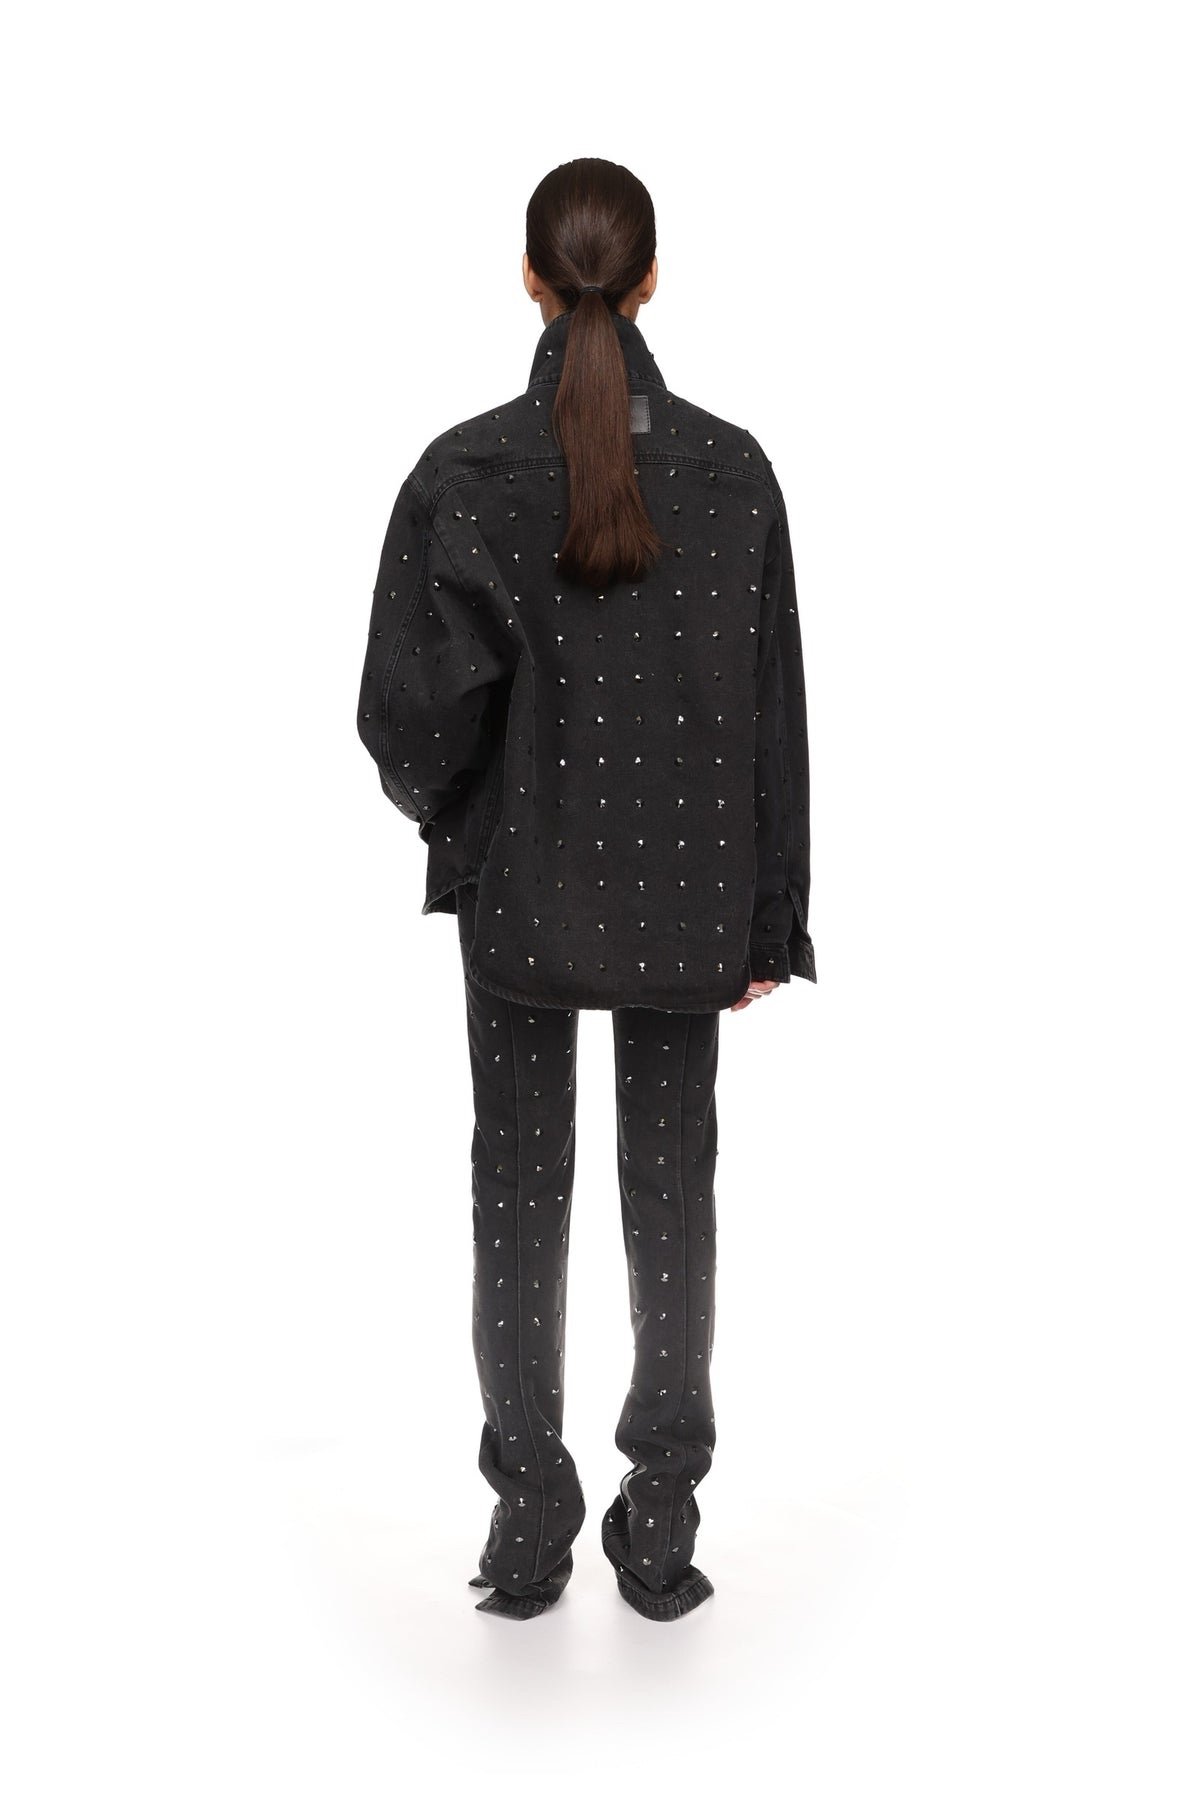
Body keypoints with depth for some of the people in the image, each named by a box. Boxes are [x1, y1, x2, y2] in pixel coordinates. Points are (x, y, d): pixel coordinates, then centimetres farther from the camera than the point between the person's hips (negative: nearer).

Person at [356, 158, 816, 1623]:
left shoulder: (465, 470, -11)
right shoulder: (731, 468, -6)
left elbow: (414, 703, -15)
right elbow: (771, 710, -4)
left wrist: (434, 802, 8)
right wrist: (769, 922, 4)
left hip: (520, 889, -1)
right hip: (685, 893, 1)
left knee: (520, 1186, 11)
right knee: (671, 1182, 12)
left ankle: (528, 1525, 20)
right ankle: (661, 1525, 20)